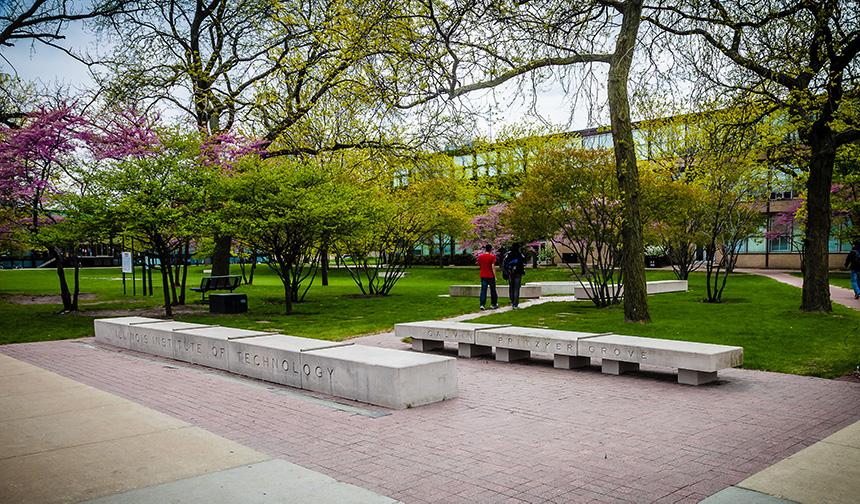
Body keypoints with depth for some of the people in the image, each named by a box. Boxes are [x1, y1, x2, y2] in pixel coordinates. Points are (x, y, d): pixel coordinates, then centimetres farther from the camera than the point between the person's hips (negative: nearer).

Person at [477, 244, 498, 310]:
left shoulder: (480, 256, 2)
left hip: (483, 276, 3)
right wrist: (495, 276, -9)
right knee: (492, 290, 10)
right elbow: (493, 266, -13)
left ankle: (482, 305, -7)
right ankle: (494, 304, 18)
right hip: (490, 276, -3)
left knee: (483, 290, 3)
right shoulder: (492, 256, -10)